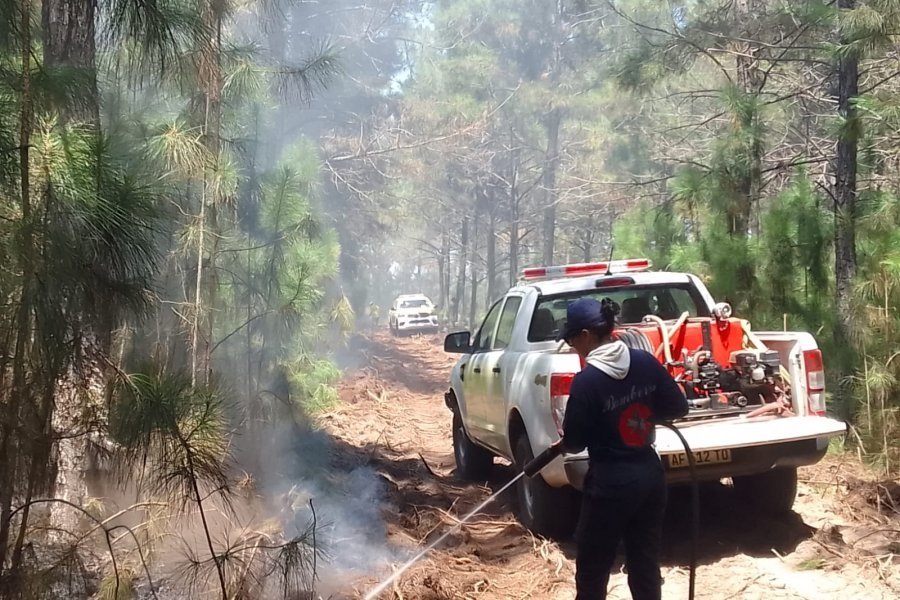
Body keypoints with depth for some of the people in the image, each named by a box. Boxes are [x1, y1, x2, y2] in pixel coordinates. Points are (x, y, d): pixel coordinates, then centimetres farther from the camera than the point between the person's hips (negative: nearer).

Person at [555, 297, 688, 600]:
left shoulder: (586, 381, -19)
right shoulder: (646, 362, -3)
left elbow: (574, 442, -12)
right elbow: (678, 407, 6)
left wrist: (564, 442, 10)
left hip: (610, 484, -6)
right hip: (650, 476, 6)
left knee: (592, 570, 9)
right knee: (646, 564, 17)